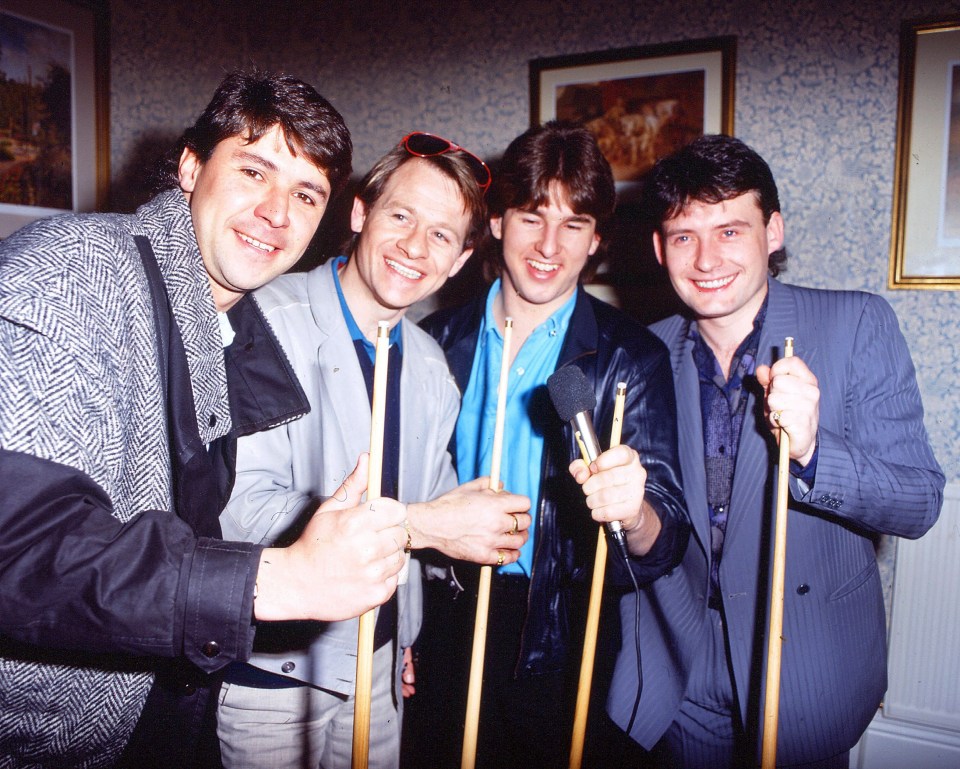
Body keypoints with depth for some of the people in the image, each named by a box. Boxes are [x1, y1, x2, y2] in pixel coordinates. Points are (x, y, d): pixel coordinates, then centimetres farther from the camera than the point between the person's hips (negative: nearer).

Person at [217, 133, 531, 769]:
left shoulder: (431, 368, 4)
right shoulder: (270, 322, -17)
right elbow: (239, 507, -26)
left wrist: (406, 636, 10)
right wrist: (423, 524, -25)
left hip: (380, 663, 6)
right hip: (270, 669, -5)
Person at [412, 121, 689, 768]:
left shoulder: (632, 358, -11)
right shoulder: (440, 340, -2)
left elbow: (666, 545, -15)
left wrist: (633, 514, -38)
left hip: (560, 647, -2)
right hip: (447, 628, 3)